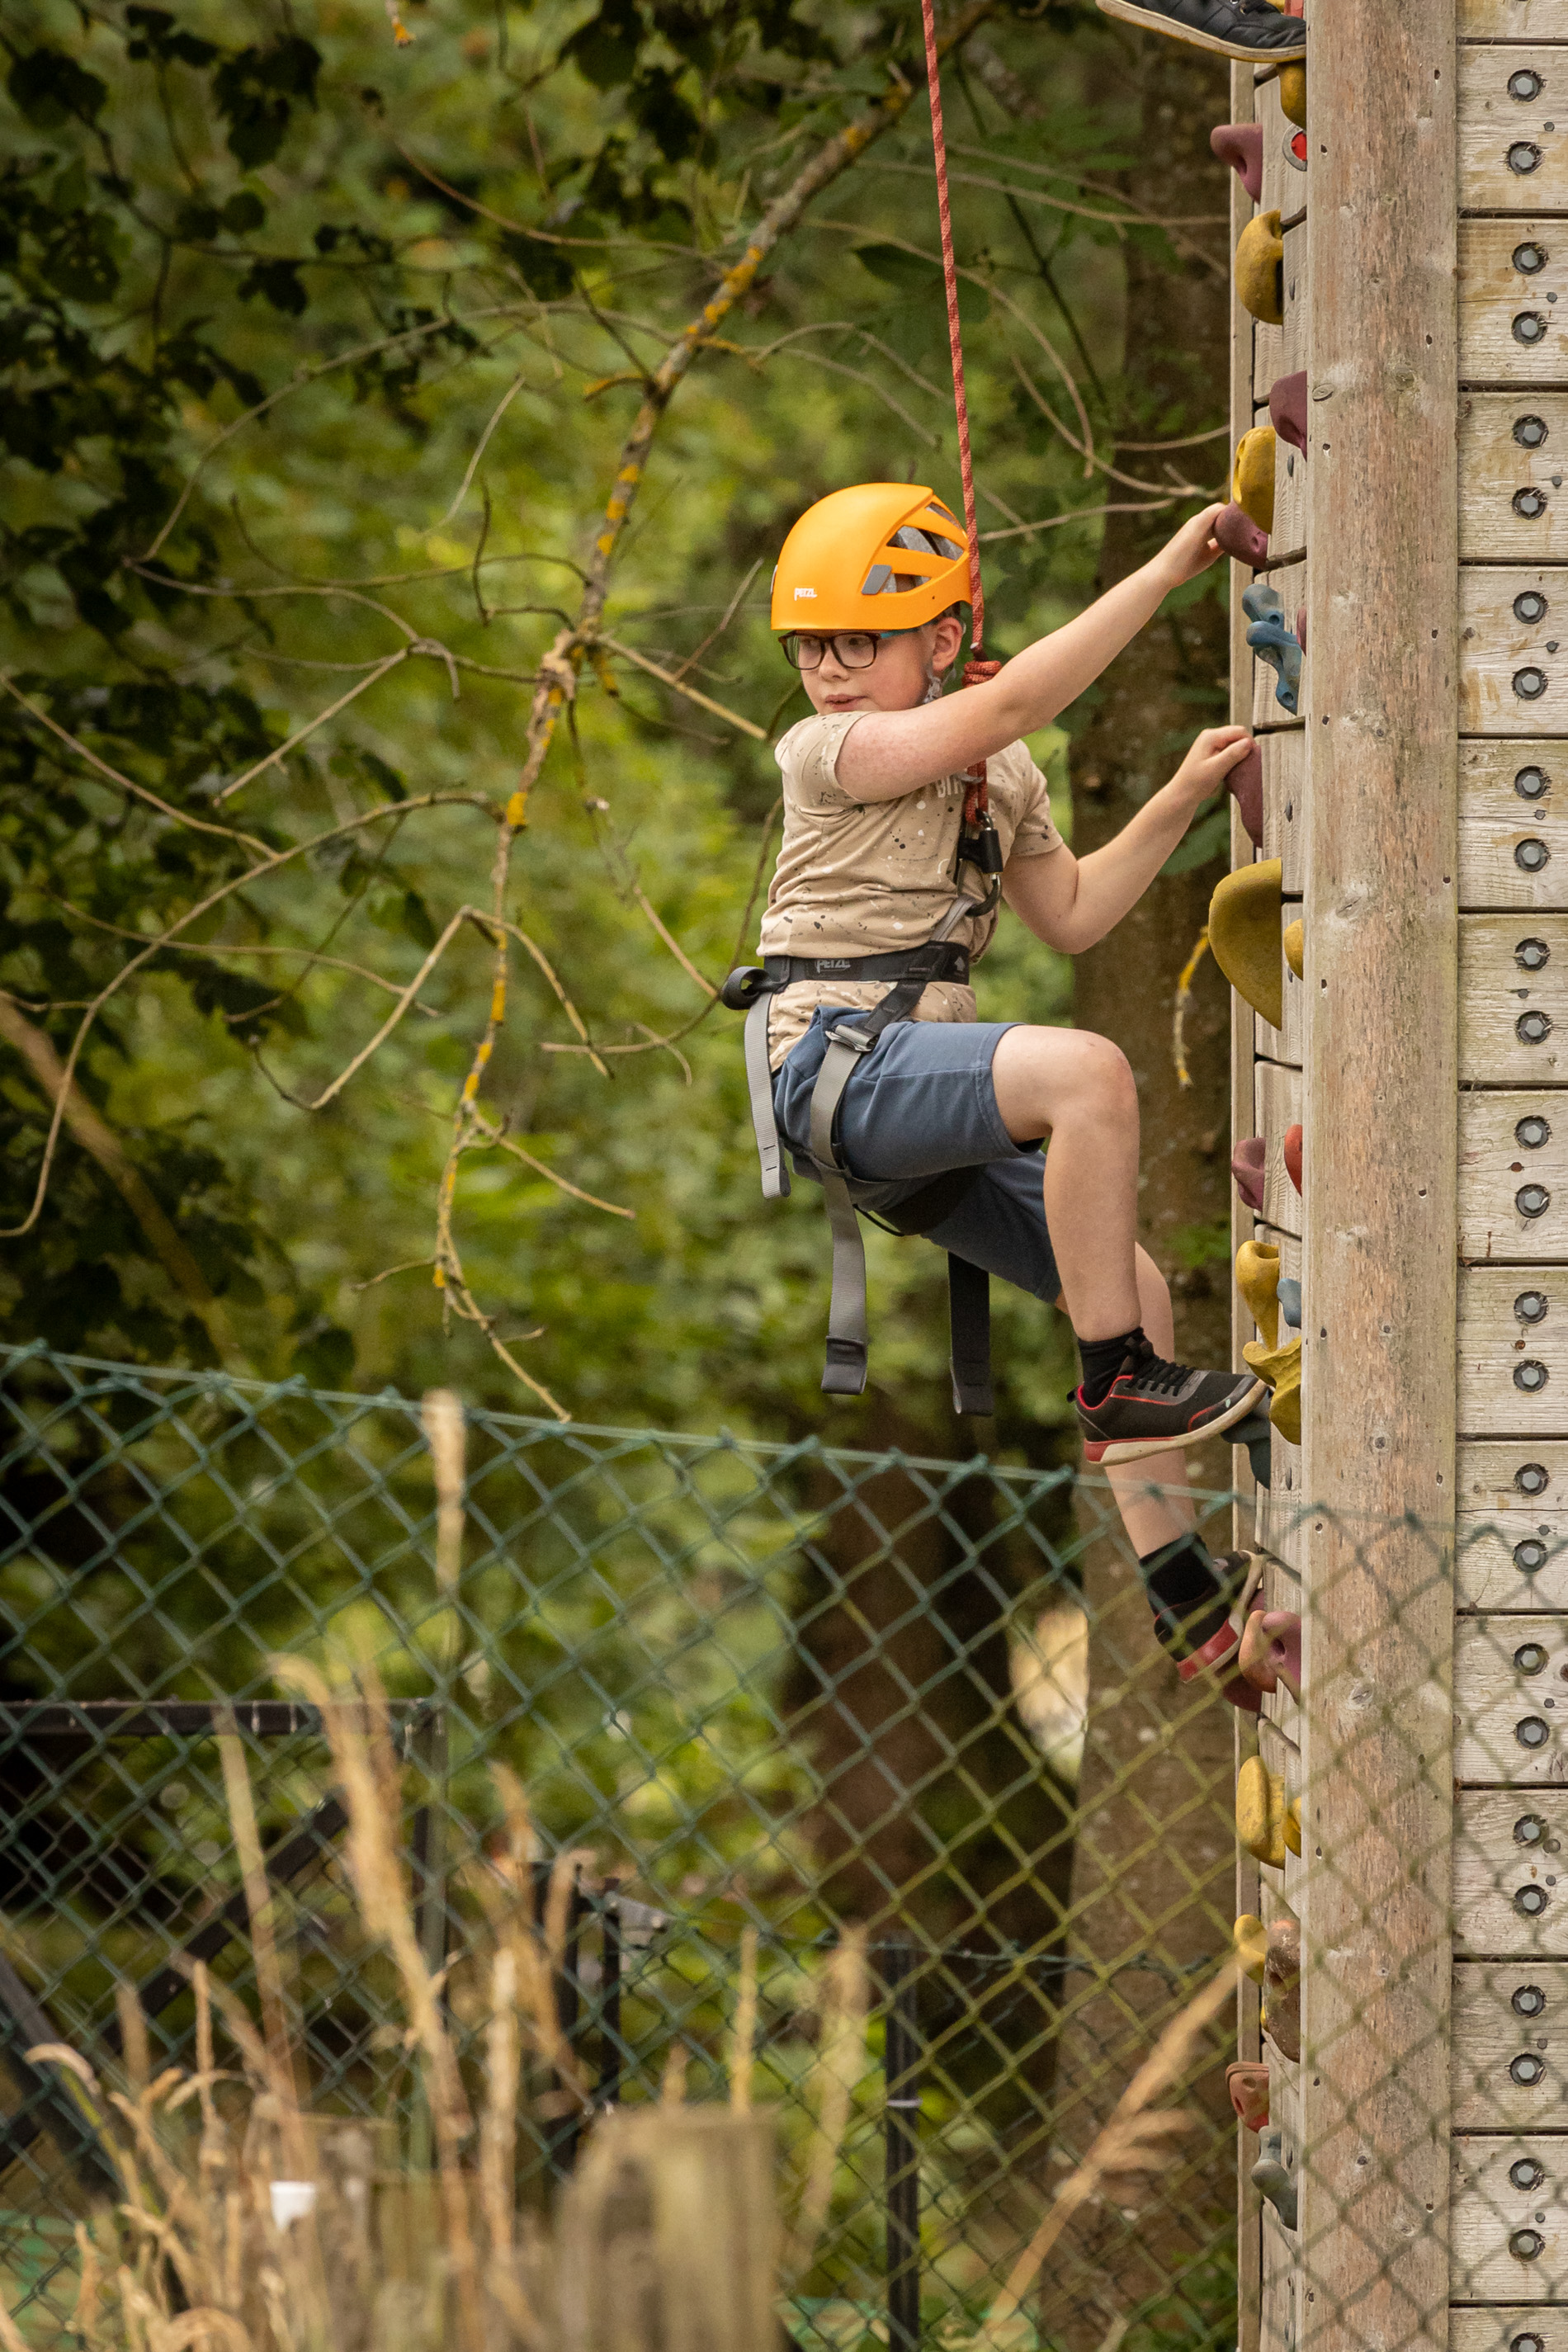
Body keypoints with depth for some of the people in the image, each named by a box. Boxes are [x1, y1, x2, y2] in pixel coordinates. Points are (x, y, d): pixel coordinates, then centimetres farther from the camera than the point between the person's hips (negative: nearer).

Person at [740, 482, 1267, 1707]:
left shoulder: (1001, 775, 18)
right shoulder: (825, 753, -8)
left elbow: (1074, 916, 27)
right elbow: (1014, 702, -19)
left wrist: (1182, 799, 16)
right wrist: (1166, 572, -18)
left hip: (924, 1085, 9)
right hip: (835, 1062, -9)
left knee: (1131, 1285, 6)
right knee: (1088, 1069, -31)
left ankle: (1191, 1599, 13)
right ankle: (1118, 1389, -21)